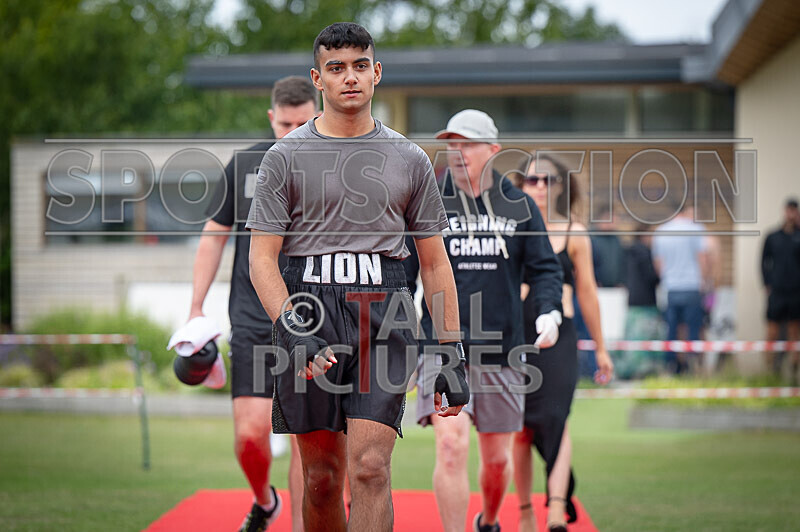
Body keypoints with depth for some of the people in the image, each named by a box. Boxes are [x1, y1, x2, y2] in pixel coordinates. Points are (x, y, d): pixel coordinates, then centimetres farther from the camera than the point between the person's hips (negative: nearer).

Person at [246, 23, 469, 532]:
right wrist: (292, 329, -15)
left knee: (370, 466, -14)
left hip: (385, 317, 0)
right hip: (310, 307, 0)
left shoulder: (410, 160, 11)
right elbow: (262, 259, 1)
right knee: (321, 476, 4)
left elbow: (435, 263, 14)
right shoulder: (286, 157, 5)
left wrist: (453, 356, 9)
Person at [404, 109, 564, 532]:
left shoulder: (519, 206, 6)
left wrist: (549, 312, -11)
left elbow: (545, 267, 8)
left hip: (501, 350, 2)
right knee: (451, 445, -20)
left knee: (498, 458, 10)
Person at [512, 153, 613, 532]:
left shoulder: (573, 233, 7)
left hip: (559, 336, -1)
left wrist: (600, 348, 17)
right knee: (520, 427, 3)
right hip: (515, 335, 1)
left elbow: (586, 292, 13)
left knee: (554, 417, -17)